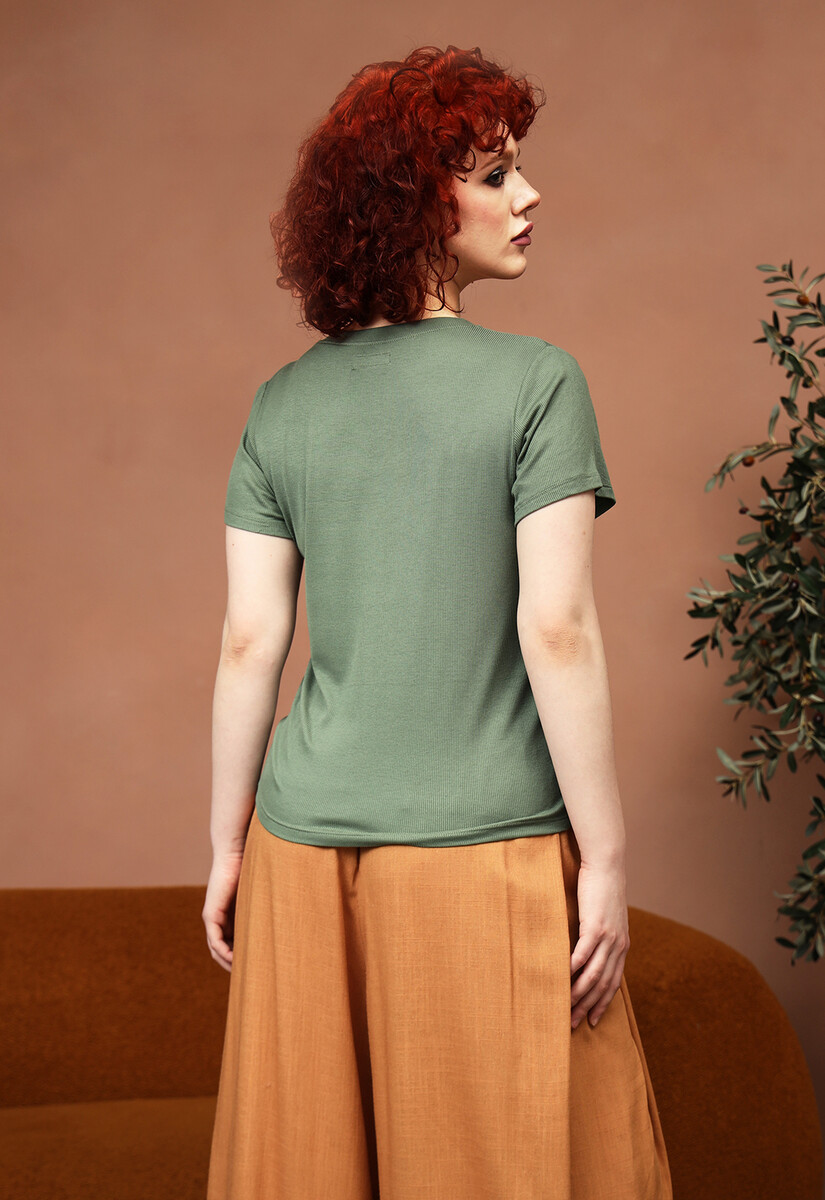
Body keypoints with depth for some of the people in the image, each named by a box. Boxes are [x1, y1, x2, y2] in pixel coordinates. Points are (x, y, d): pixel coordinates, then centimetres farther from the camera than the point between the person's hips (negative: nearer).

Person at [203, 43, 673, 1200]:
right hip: (486, 847, -4)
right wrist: (607, 857, -7)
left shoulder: (283, 403, 4)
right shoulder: (535, 380, -8)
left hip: (307, 845, 5)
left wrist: (228, 845, 11)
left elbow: (249, 642, 3)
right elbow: (558, 634, -13)